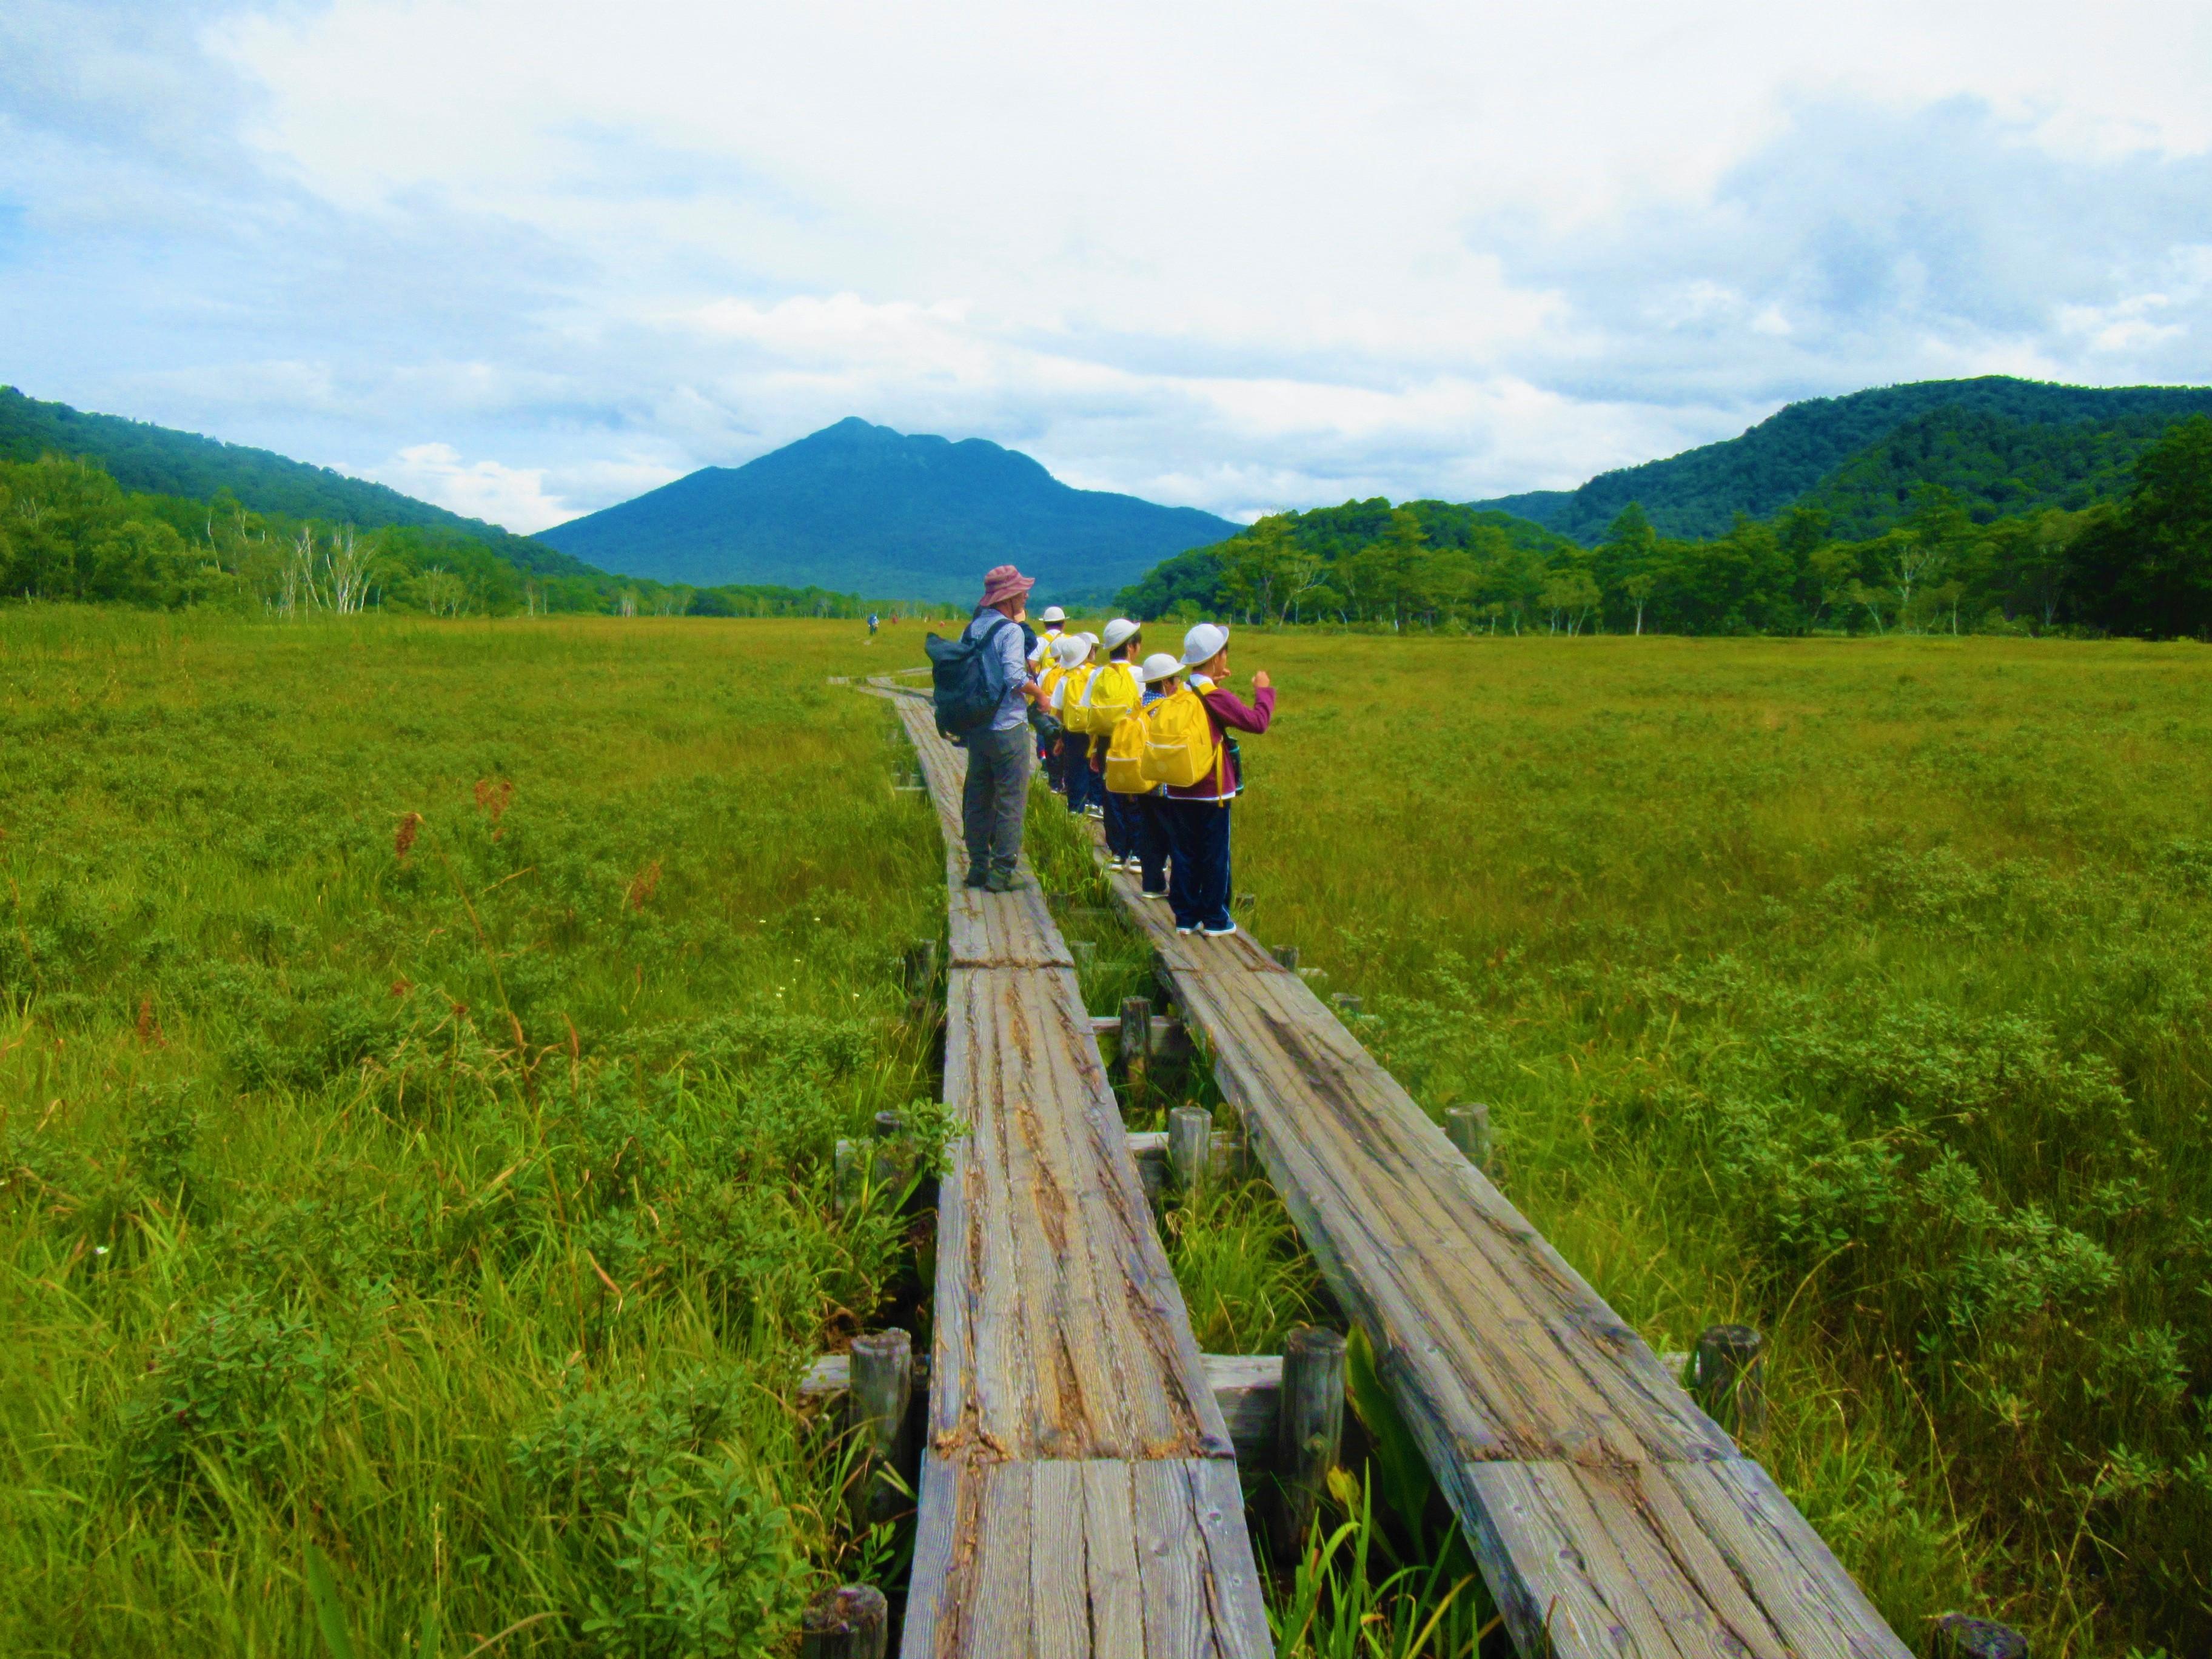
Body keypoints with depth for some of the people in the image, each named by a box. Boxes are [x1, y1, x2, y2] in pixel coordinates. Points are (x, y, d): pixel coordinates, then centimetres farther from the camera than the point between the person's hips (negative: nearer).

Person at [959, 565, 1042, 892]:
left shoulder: (972, 627, 8)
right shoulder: (1011, 631, -13)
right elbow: (1015, 679, -21)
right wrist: (1039, 693, -4)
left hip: (975, 727, 7)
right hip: (1008, 727, -7)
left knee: (977, 798, 14)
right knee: (1010, 800, 0)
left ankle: (978, 866, 18)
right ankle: (1001, 871, 0)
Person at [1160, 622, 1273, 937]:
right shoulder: (1218, 698, -15)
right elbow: (1257, 722, -16)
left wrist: (1212, 683, 19)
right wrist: (1264, 691, -2)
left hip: (1178, 791, 6)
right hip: (1211, 792, -6)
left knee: (1184, 855, 10)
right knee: (1215, 856, 4)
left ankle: (1186, 917, 15)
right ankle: (1215, 920, 10)